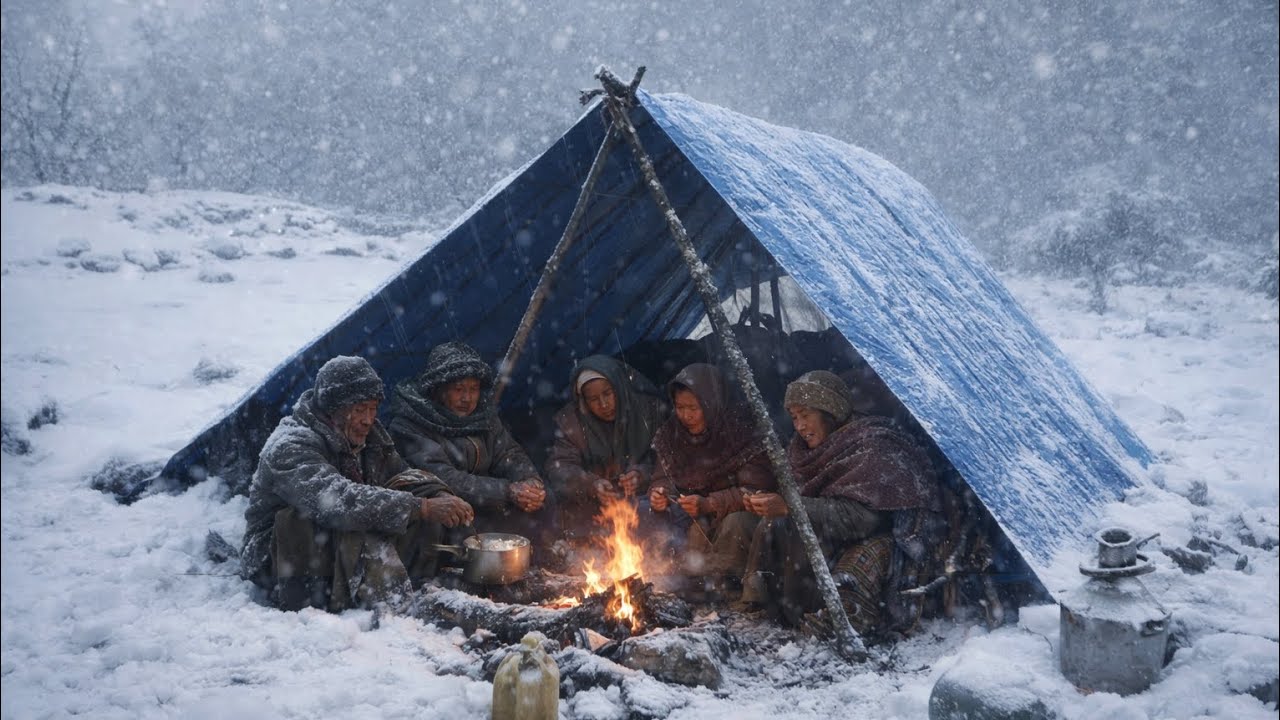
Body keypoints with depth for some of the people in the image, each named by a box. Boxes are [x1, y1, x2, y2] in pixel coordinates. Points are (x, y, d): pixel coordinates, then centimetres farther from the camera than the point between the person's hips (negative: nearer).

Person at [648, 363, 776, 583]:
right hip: (694, 519, 5)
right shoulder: (670, 434, -4)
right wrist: (659, 495, -23)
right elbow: (662, 479, 2)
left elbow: (756, 490, -24)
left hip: (737, 513, -5)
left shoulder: (743, 433, -20)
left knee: (735, 523, -34)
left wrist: (709, 504, -36)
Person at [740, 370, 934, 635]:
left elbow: (862, 516, -26)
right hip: (833, 544, 7)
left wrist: (790, 506, -31)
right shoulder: (804, 450, 5)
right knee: (775, 525, -17)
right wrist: (770, 505, -15)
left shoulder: (873, 446, -17)